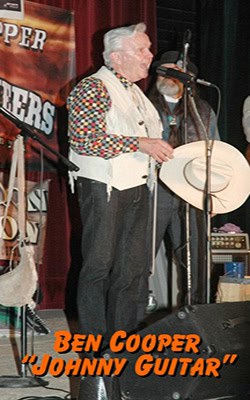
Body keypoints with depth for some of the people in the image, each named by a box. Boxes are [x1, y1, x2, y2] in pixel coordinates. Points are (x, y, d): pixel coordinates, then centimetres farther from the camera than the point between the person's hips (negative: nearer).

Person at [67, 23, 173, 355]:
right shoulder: (92, 88, -10)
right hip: (104, 189, -8)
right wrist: (139, 143, -23)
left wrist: (160, 150, 14)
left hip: (137, 188, 9)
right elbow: (85, 139, -22)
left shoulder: (136, 93, 19)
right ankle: (95, 343, 5)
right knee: (99, 265, -3)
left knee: (132, 265, 10)